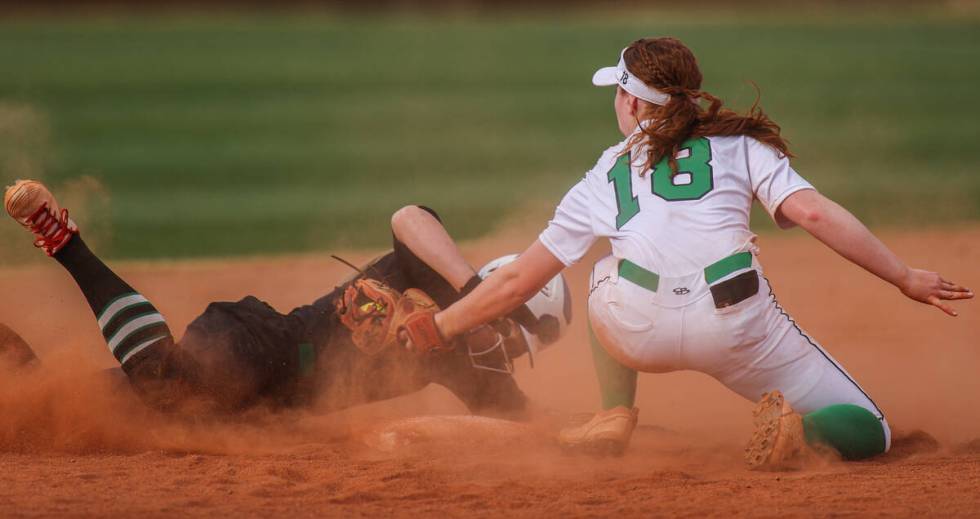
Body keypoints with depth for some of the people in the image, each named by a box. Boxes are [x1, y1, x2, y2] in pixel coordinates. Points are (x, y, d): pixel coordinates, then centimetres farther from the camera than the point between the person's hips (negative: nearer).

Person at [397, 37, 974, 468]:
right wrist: (905, 277, 5)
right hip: (737, 324, -2)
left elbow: (517, 282, 25)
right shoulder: (741, 145, 20)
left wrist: (443, 326, 38)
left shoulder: (606, 177, 23)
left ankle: (616, 415, 23)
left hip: (636, 330, 2)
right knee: (866, 433, 13)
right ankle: (799, 426, -20)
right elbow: (813, 213, 2)